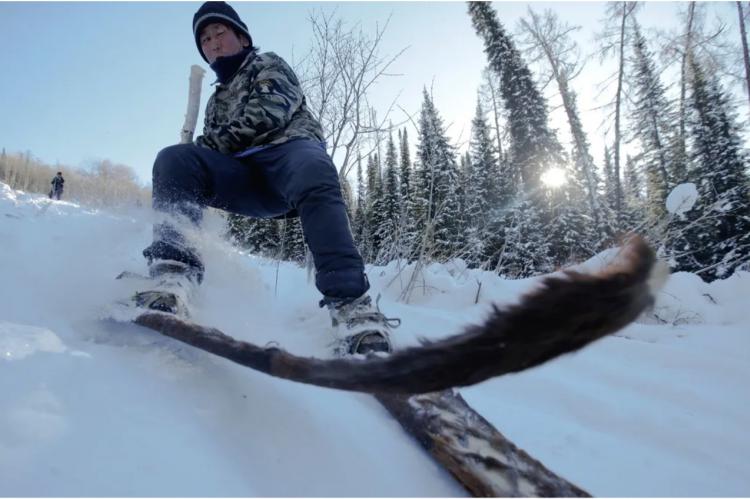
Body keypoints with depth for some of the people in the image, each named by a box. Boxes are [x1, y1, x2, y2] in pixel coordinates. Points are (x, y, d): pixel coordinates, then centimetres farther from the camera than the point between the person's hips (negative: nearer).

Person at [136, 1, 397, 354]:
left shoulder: (269, 65, 22)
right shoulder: (216, 101, 38)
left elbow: (271, 110, 0)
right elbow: (212, 152, 28)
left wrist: (217, 142, -3)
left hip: (289, 146, -4)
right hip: (246, 177, 4)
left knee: (313, 172, -40)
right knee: (172, 158, -21)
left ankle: (352, 307, -51)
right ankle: (173, 272, -39)